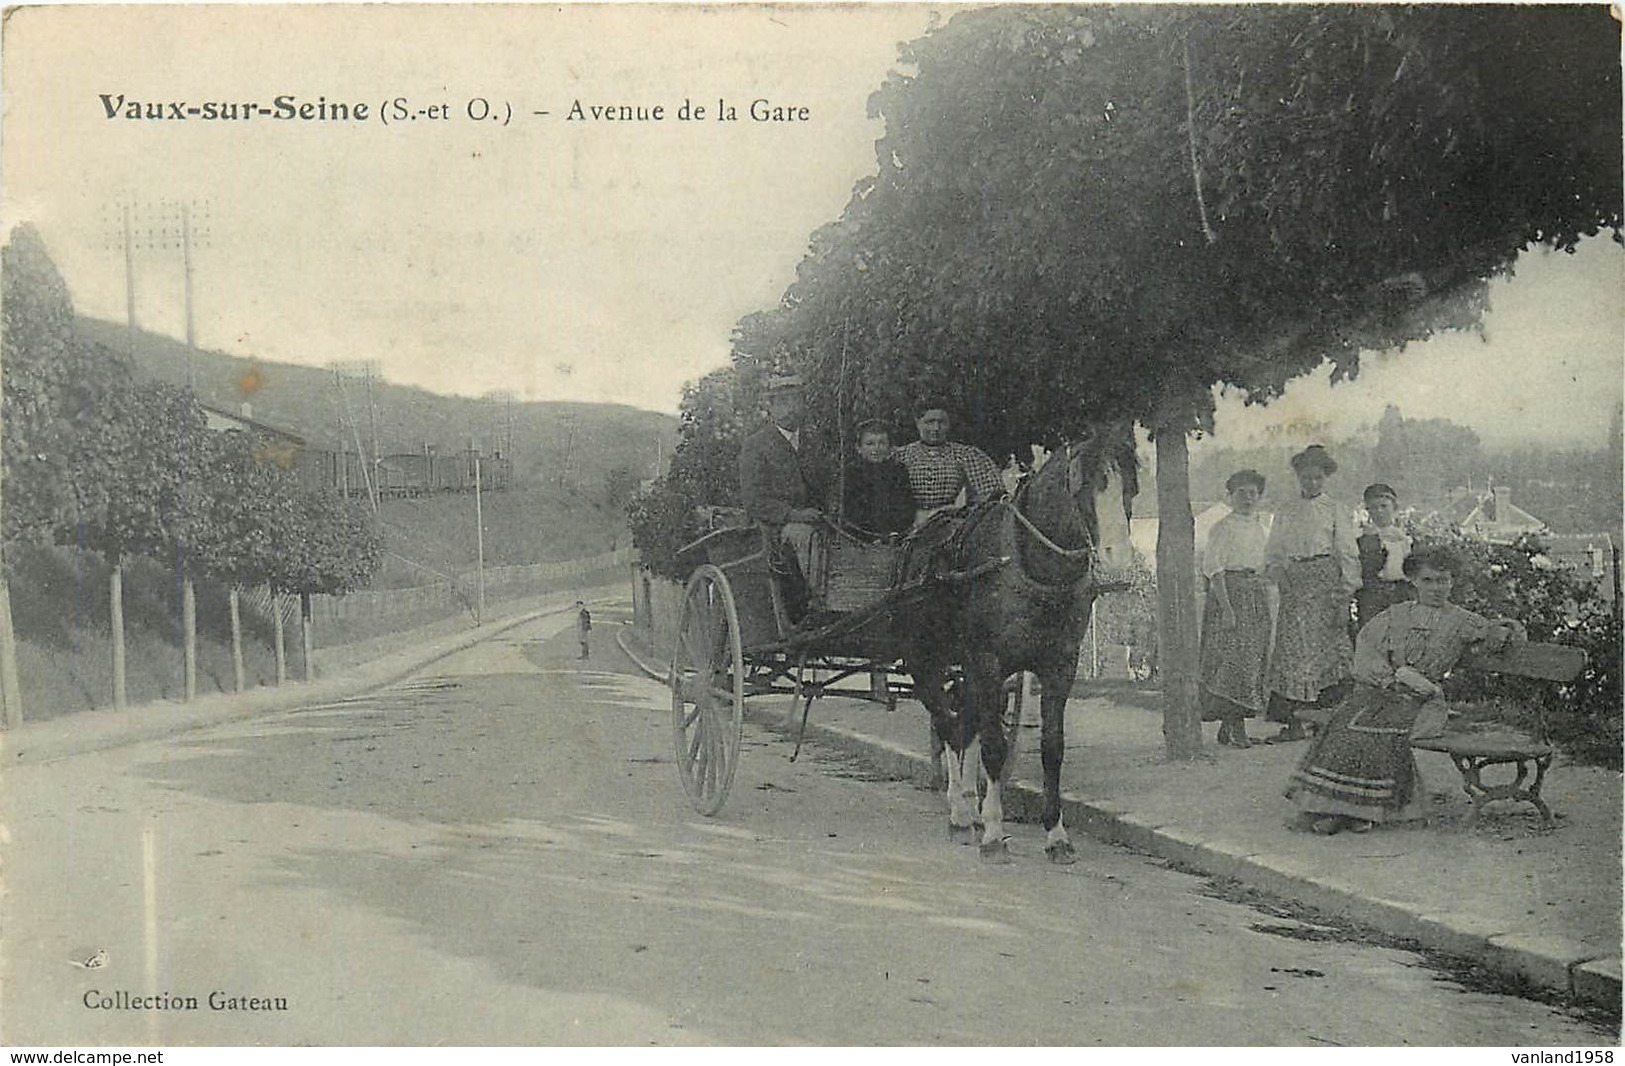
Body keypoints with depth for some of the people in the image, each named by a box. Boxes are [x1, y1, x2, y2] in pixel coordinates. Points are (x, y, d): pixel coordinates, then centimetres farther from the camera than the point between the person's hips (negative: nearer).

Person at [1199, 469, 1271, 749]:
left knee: (1253, 659, 4)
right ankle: (1236, 728, -12)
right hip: (1230, 592, -7)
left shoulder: (1260, 529, 18)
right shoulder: (1223, 528, -4)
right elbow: (1214, 569, -11)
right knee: (1233, 658, -12)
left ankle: (1228, 725, 9)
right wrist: (1226, 607, -20)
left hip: (1257, 597, 7)